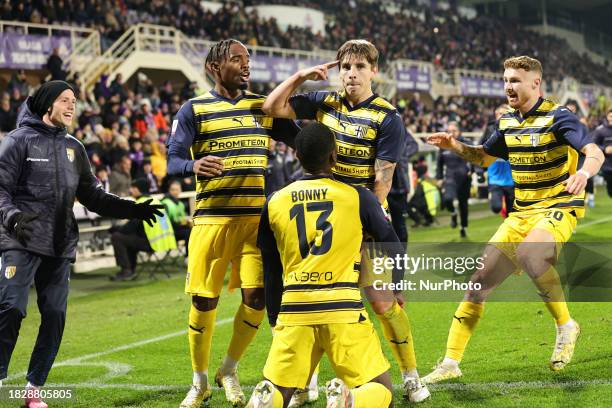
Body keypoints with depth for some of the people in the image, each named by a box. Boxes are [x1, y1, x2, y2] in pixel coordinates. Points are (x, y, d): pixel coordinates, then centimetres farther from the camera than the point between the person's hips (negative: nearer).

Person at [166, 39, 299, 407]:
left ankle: (230, 371, 17)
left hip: (255, 218, 2)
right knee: (204, 301, 0)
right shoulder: (194, 110, 2)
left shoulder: (263, 107, 12)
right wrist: (194, 165, -27)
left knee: (257, 297, -7)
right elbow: (173, 161, -6)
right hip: (211, 218, -2)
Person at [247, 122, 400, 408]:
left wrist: (275, 320, 27)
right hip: (343, 309, -2)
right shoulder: (357, 196, 3)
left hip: (293, 310, 2)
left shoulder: (274, 203, 10)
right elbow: (395, 250, 9)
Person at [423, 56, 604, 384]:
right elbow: (486, 157, 26)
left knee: (527, 253, -37)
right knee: (482, 277, -1)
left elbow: (594, 153, -23)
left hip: (559, 207, -7)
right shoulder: (507, 122, 9)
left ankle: (565, 326, -15)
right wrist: (456, 147, 7)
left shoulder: (557, 117, -12)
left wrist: (584, 172, -46)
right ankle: (451, 363, 5)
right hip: (521, 212, 7)